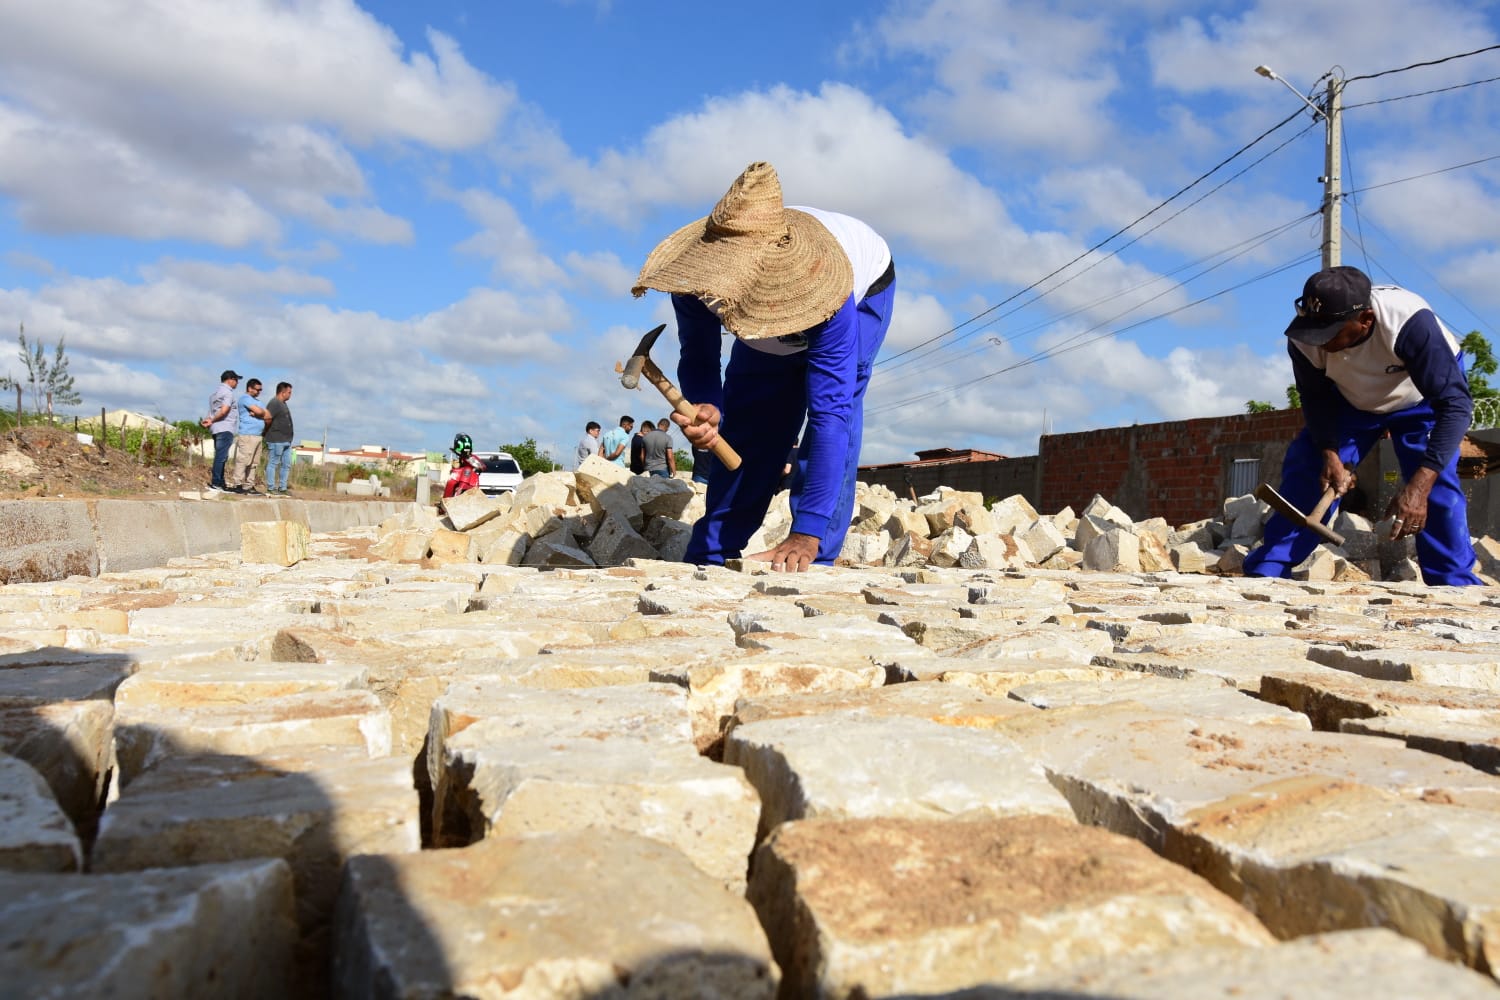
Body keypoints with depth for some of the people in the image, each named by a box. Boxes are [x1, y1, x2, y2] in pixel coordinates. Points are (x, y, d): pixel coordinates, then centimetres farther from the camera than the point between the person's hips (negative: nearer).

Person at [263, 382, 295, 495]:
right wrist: (267, 431, -7)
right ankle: (271, 488, 1)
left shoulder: (283, 404, 19)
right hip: (276, 440, -10)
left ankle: (282, 488, 15)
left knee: (286, 465, 10)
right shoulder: (274, 403, -12)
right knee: (273, 464, -3)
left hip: (286, 441, 10)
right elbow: (267, 418, -22)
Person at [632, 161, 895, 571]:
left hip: (863, 288, -3)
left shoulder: (826, 292, -48)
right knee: (747, 424, -3)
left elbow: (830, 413, -49)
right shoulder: (695, 278, -36)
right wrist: (707, 409, -49)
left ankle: (809, 560, -19)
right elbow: (698, 361, -23)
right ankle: (707, 558, 6)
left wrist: (807, 535, -53)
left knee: (835, 409, -24)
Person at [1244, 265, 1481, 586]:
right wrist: (1330, 454, -27)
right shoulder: (1304, 338, -32)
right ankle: (1265, 572, -5)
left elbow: (1454, 404, -41)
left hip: (1421, 399, -2)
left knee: (1436, 485, -19)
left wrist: (1419, 485, -50)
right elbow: (1316, 398, -13)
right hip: (1351, 400, 3)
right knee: (1305, 470, -11)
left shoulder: (1411, 323, -43)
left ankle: (1456, 585, -6)